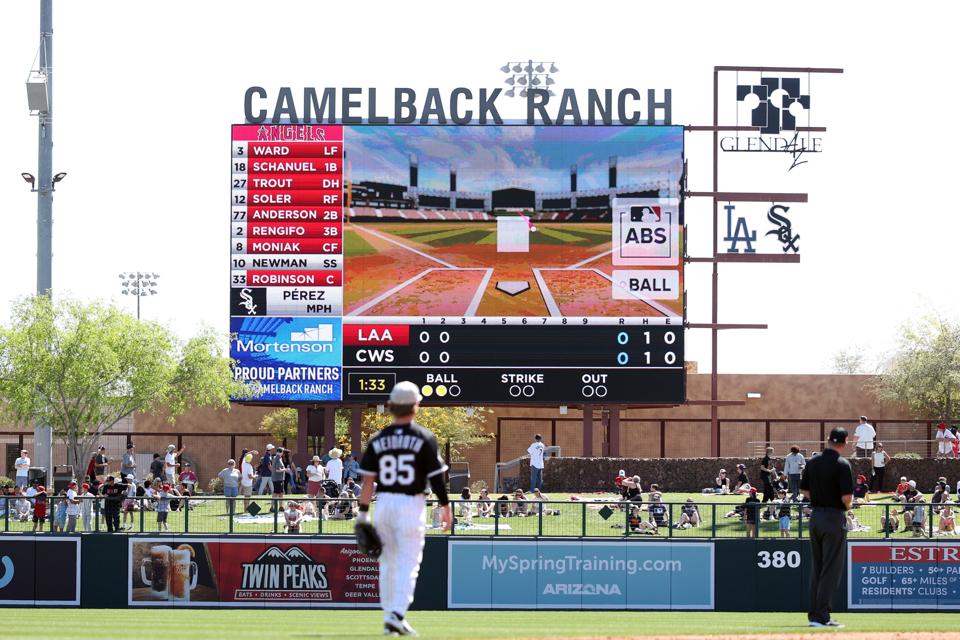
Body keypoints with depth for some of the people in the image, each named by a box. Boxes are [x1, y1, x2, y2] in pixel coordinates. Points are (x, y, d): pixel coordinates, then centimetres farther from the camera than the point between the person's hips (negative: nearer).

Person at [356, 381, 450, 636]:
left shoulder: (377, 440, 3)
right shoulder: (424, 438, -6)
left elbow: (368, 480, 0)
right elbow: (436, 477, -5)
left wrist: (363, 512, 3)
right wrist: (445, 506, 5)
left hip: (383, 503, 3)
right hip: (411, 504, -3)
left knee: (388, 562, 14)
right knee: (408, 562, -3)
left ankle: (389, 618, 18)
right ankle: (397, 614, -18)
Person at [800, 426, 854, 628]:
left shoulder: (812, 462, 6)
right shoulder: (842, 464, -14)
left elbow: (804, 490, 11)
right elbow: (847, 496, -19)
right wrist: (847, 506, 1)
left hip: (815, 516, 6)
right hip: (834, 518, -6)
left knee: (817, 568, 15)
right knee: (831, 568, -2)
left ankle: (813, 615, 17)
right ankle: (821, 616, -5)